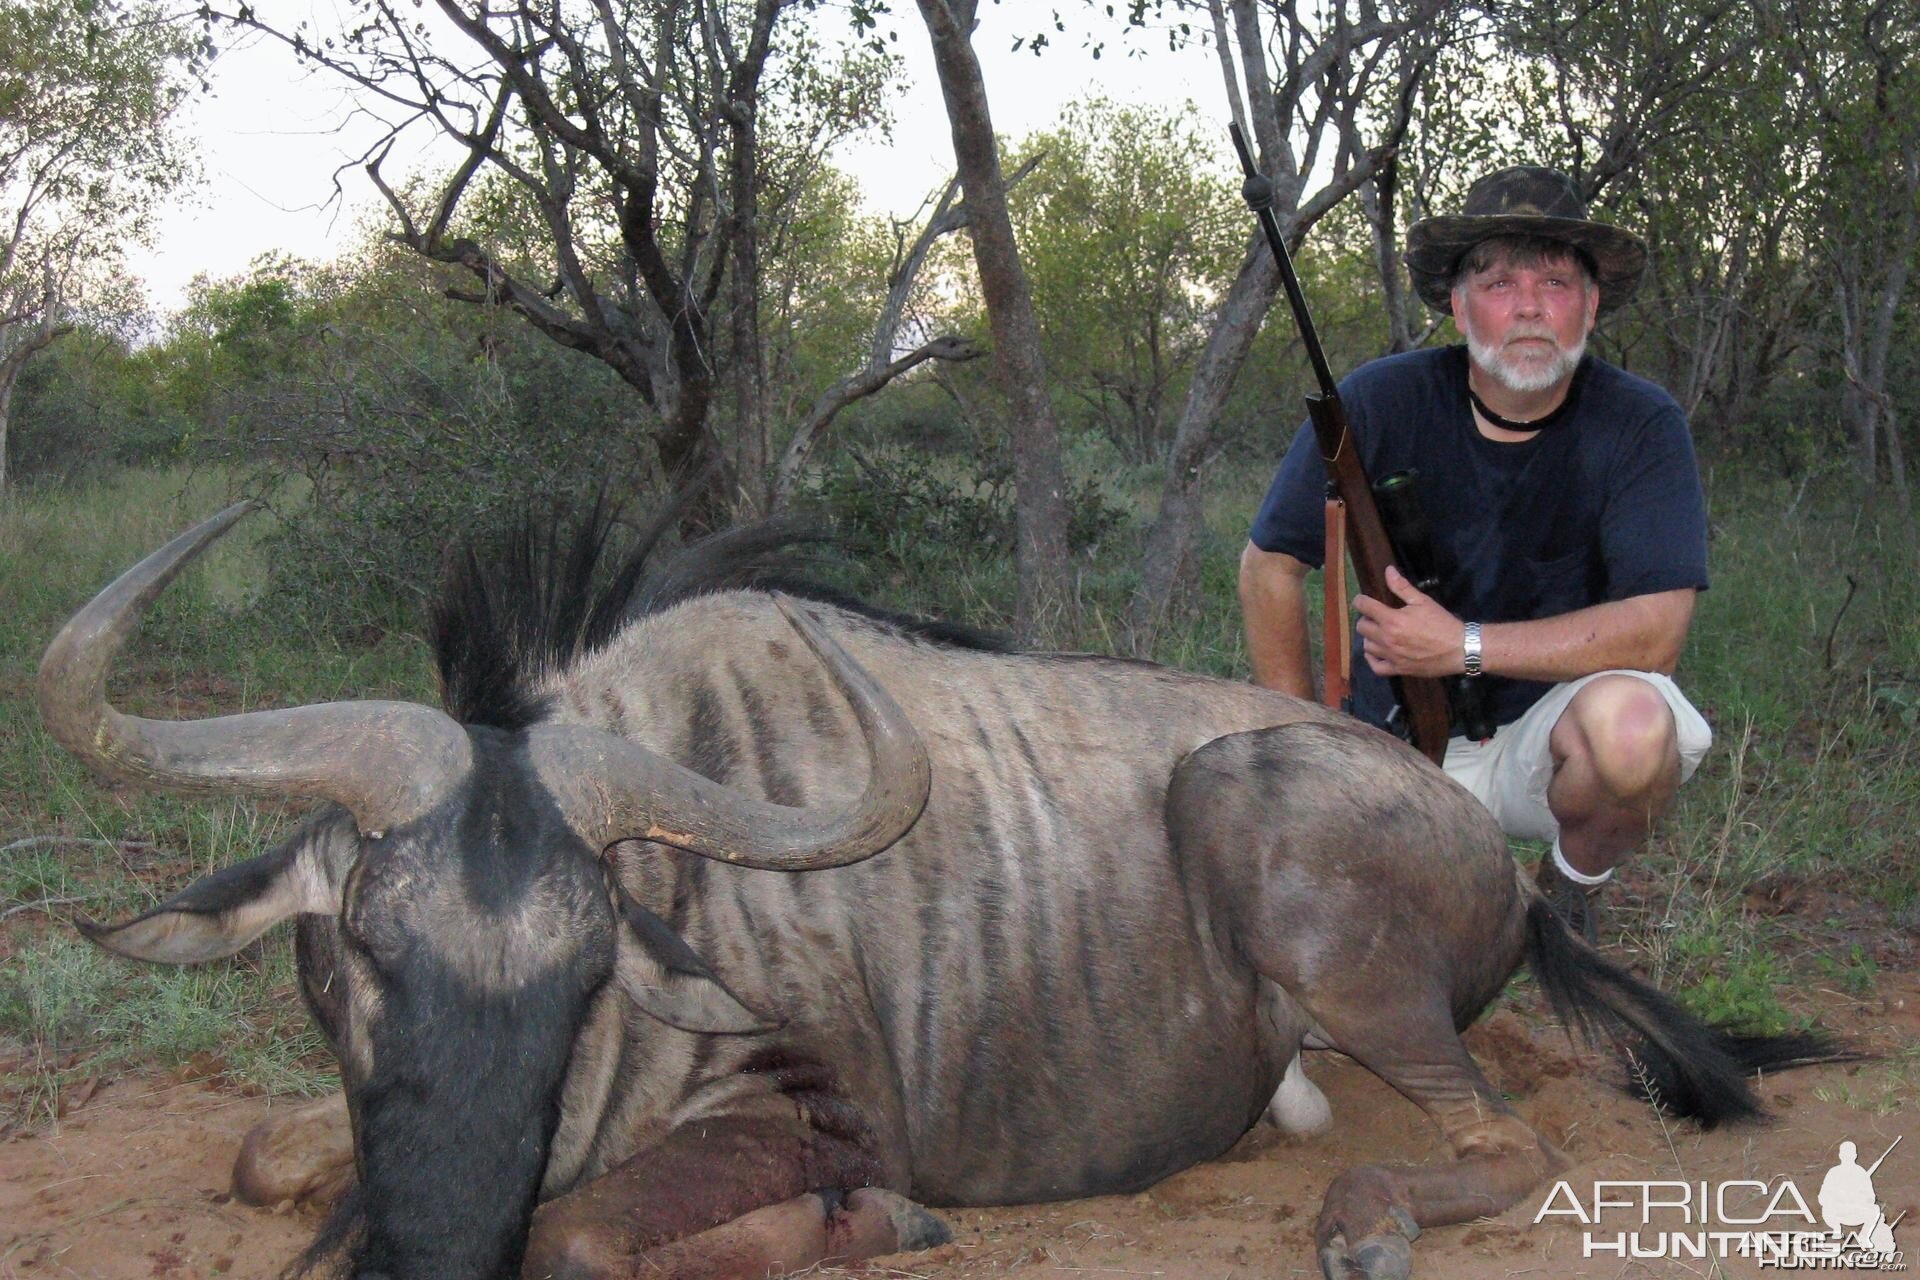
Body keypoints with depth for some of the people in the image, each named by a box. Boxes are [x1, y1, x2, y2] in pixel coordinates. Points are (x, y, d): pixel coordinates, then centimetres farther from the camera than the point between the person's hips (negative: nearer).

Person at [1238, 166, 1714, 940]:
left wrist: (1465, 647, -26)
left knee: (1630, 719, -35)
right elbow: (1269, 565, -1)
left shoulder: (1640, 426, -13)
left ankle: (1573, 889, -1)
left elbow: (1656, 630, -21)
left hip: (1548, 731, -1)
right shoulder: (1379, 404, -11)